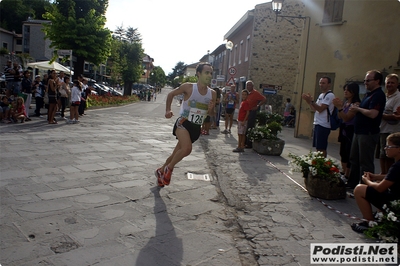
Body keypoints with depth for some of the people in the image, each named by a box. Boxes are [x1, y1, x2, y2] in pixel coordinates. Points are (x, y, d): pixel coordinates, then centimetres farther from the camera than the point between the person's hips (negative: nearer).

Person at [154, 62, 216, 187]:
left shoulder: (212, 93, 1)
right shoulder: (188, 87, -10)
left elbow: (209, 114, 12)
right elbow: (171, 94, 6)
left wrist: (210, 109, -10)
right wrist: (168, 110, -4)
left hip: (196, 128, 5)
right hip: (183, 123, -5)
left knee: (177, 153, 14)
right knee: (187, 149, -29)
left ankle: (161, 171, 38)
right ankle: (169, 168, -3)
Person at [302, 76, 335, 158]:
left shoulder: (330, 95, -10)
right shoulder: (321, 95, 19)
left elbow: (320, 109, -18)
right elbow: (315, 108, 20)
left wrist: (311, 100, -18)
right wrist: (308, 100, 9)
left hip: (323, 125, -9)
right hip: (317, 124, 9)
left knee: (321, 148, -7)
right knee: (317, 147, 13)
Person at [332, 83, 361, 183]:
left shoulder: (356, 104, -14)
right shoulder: (345, 102, 10)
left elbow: (347, 118, -17)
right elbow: (340, 117, 11)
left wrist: (339, 107, -22)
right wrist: (339, 106, -1)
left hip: (351, 131, -9)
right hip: (344, 130, 9)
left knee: (349, 153, -5)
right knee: (343, 152, 14)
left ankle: (347, 176, 3)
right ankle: (343, 173, 25)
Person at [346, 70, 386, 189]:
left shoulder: (378, 95, -15)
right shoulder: (369, 94, 17)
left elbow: (372, 114, -28)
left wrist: (358, 109, -12)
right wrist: (356, 108, 2)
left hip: (368, 133, -10)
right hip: (359, 132, 10)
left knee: (365, 162, -3)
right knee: (354, 159, 17)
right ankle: (352, 183, 27)